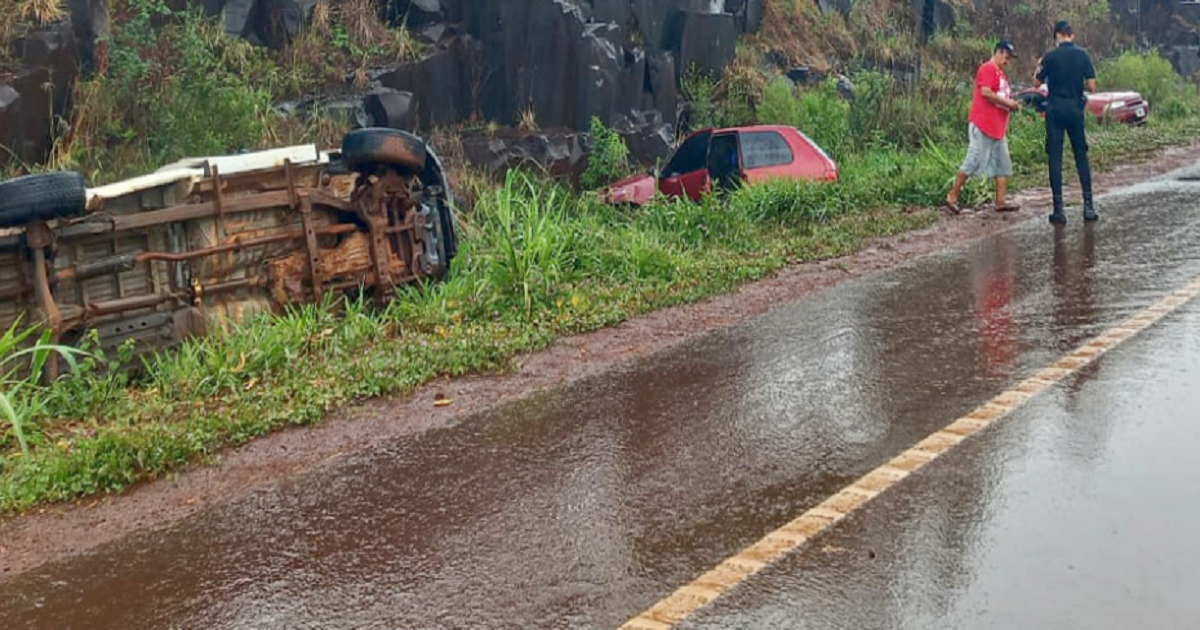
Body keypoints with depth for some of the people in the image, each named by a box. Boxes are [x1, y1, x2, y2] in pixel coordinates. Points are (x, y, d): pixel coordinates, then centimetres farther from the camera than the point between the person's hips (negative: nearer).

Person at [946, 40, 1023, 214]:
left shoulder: (1001, 73, 22)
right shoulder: (987, 69, -7)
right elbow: (985, 92, -20)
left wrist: (1012, 104, 10)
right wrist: (1007, 102, -14)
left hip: (998, 127, 10)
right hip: (983, 126, -10)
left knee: (1003, 165, 6)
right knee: (973, 161, -8)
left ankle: (1001, 201, 7)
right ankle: (952, 197, 0)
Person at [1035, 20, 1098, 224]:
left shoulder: (1050, 57, -6)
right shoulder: (1083, 55, -1)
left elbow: (1037, 83, 3)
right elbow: (1092, 86, -2)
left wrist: (1039, 67, 21)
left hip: (1055, 110, -2)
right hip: (1075, 110, 2)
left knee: (1055, 158, 1)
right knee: (1081, 156, 11)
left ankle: (1059, 209, -2)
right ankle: (1088, 206, 9)